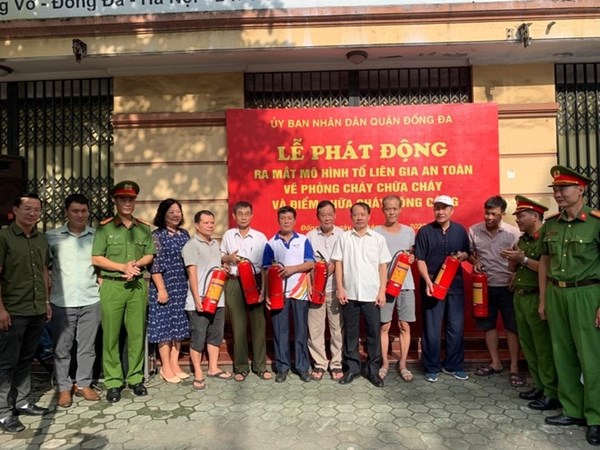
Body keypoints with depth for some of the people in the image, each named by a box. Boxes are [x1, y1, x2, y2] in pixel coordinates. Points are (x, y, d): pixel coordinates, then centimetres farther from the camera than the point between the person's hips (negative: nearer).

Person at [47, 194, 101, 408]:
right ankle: (64, 387, 23)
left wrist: (101, 279, 2)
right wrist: (50, 284, -3)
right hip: (62, 302, -1)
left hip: (91, 300, 1)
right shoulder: (52, 236, 0)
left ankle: (83, 384, 25)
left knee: (87, 346, 11)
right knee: (62, 348, 8)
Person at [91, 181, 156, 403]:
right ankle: (113, 382, 13)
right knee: (111, 334, 1)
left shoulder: (144, 228, 10)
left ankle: (135, 378, 18)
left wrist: (136, 264, -9)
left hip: (138, 285, 3)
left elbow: (149, 255, 11)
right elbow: (96, 258, -3)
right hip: (112, 286, -2)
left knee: (137, 333, 6)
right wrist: (123, 267, -12)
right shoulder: (105, 227, 1)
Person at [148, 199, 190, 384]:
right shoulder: (157, 235, -7)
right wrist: (161, 289, -16)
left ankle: (175, 364, 21)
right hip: (164, 286, -6)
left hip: (182, 286, 6)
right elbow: (154, 264, -12)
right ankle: (165, 367, 12)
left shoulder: (185, 233, 10)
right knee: (164, 325, 1)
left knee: (179, 324, 10)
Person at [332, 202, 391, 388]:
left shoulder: (378, 238, 3)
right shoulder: (344, 237, 3)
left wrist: (382, 291, -2)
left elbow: (383, 266, 3)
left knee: (374, 332, 7)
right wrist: (340, 288, -4)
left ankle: (373, 369, 20)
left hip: (371, 294, 0)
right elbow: (338, 264, 3)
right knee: (350, 332, 9)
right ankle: (352, 367, 22)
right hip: (349, 293, 0)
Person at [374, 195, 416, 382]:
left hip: (405, 283, 2)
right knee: (384, 326, 4)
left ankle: (403, 364, 20)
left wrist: (413, 258, -5)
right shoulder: (375, 232, 0)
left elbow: (414, 253, 18)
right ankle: (384, 363, 19)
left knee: (404, 325, 7)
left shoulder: (409, 231, 8)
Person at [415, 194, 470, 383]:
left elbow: (468, 253, 16)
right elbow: (420, 260, -6)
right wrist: (428, 281, -18)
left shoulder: (460, 230, 6)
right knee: (432, 329, 4)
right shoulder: (425, 231, -3)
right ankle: (431, 368, 17)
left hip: (455, 285, 3)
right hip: (432, 285, -3)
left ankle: (453, 365, 26)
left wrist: (463, 255, -8)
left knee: (456, 327, 10)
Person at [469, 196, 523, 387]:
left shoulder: (514, 232, -9)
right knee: (488, 325, 12)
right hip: (485, 286, 3)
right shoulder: (473, 231, -3)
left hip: (508, 286, -3)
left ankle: (514, 368, 16)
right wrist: (474, 261, -10)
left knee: (512, 327, 4)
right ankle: (495, 363, 28)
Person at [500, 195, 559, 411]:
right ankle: (539, 385, 23)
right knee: (527, 344, 12)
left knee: (544, 346, -4)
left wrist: (523, 259, -17)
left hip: (537, 298, -8)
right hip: (520, 297, 8)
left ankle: (552, 393, 6)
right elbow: (514, 269, 19)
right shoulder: (522, 240, 15)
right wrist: (512, 259, -1)